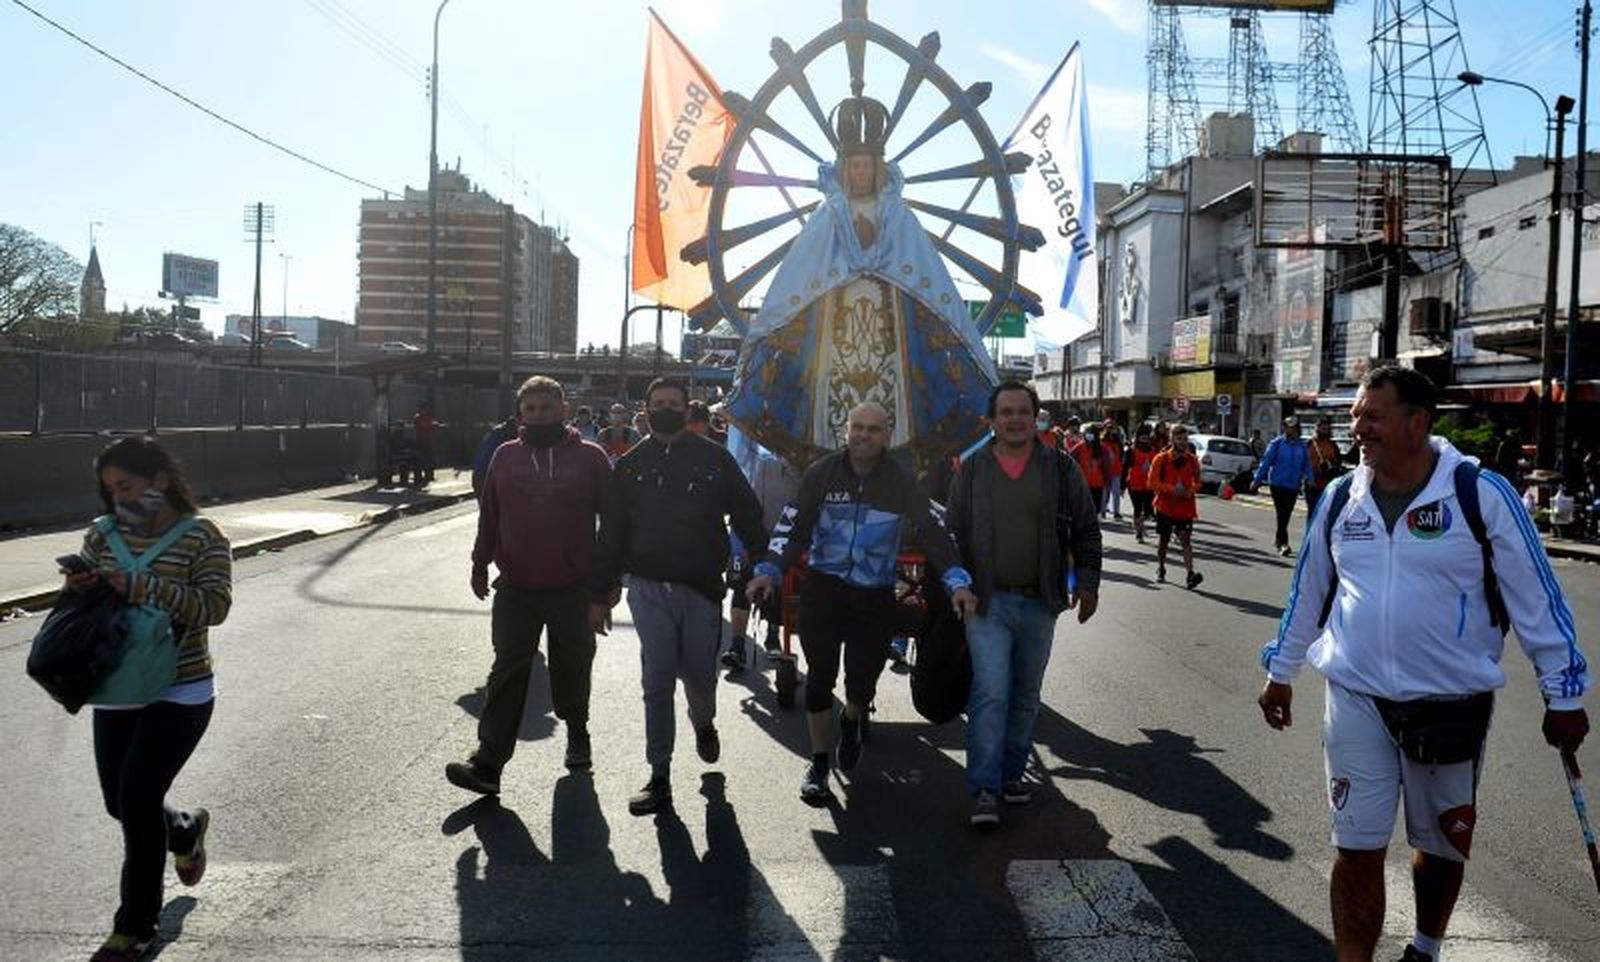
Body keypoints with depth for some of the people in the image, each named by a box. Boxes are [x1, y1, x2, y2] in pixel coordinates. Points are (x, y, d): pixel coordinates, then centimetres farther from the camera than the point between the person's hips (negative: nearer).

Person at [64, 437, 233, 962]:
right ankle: (186, 827, 49)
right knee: (120, 803, 14)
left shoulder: (203, 538, -11)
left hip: (180, 695, -6)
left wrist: (136, 586, -30)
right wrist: (76, 588, -14)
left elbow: (214, 605, -22)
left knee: (137, 800, -9)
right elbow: (74, 599, 10)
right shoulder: (103, 534, 3)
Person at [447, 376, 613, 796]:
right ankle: (488, 760, -1)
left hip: (572, 588, -1)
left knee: (572, 668, 13)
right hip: (515, 588, 2)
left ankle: (576, 733, 36)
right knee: (508, 671, -1)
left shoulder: (590, 457, -2)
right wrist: (480, 566, 16)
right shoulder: (505, 457, 6)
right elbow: (489, 517, 14)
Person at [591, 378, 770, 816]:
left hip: (702, 587, -1)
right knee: (657, 682, 1)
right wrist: (599, 594, 8)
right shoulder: (630, 464, 7)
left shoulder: (715, 458, 3)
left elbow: (747, 515, 5)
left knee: (699, 675, 8)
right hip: (649, 588, 1)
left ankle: (704, 724, 43)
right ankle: (659, 778, 10)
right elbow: (611, 532, 9)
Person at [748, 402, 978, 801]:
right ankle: (819, 764, 20)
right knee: (819, 678, 2)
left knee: (862, 682, 3)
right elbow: (793, 526, -5)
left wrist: (957, 581, -20)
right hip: (822, 589, 0)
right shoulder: (822, 473, -3)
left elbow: (931, 531, -8)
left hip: (876, 598, 0)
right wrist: (770, 570, -19)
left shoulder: (901, 483, -3)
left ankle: (851, 722, 41)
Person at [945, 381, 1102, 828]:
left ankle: (1011, 773, 28)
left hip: (1039, 604, 2)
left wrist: (1086, 582, 0)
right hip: (987, 602, -2)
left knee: (1026, 695, 13)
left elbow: (1086, 529, 9)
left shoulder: (1060, 469, 3)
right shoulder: (971, 471, 3)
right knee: (991, 694, -10)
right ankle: (984, 790, -4)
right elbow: (952, 535, 8)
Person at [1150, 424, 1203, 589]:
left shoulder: (1192, 460, 3)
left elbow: (1197, 482, 13)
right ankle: (1161, 569, 32)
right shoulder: (1161, 459, -5)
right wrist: (1172, 489, -19)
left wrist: (1190, 491, -9)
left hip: (1186, 507, 1)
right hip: (1165, 506, 0)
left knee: (1186, 539, -12)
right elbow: (1153, 482, -7)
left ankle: (1190, 574, -20)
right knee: (1163, 539, 12)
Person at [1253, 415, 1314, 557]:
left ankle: (1278, 538, 27)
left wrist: (1309, 479, -2)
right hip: (1277, 484, -4)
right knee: (1282, 514, -10)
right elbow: (1266, 461, -4)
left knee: (1286, 515, 10)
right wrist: (1257, 480, -6)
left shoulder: (1302, 445, 7)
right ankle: (1283, 543, -11)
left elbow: (1307, 464, 12)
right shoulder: (1277, 443, -4)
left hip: (1293, 486, 4)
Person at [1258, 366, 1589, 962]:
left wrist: (1563, 695, -3)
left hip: (1452, 704, -1)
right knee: (1357, 847, 4)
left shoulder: (1482, 494, -12)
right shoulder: (1341, 497, 0)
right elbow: (1308, 591, 11)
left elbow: (1537, 598, -6)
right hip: (1356, 699, 2)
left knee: (1442, 846, 18)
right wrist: (1281, 672, 16)